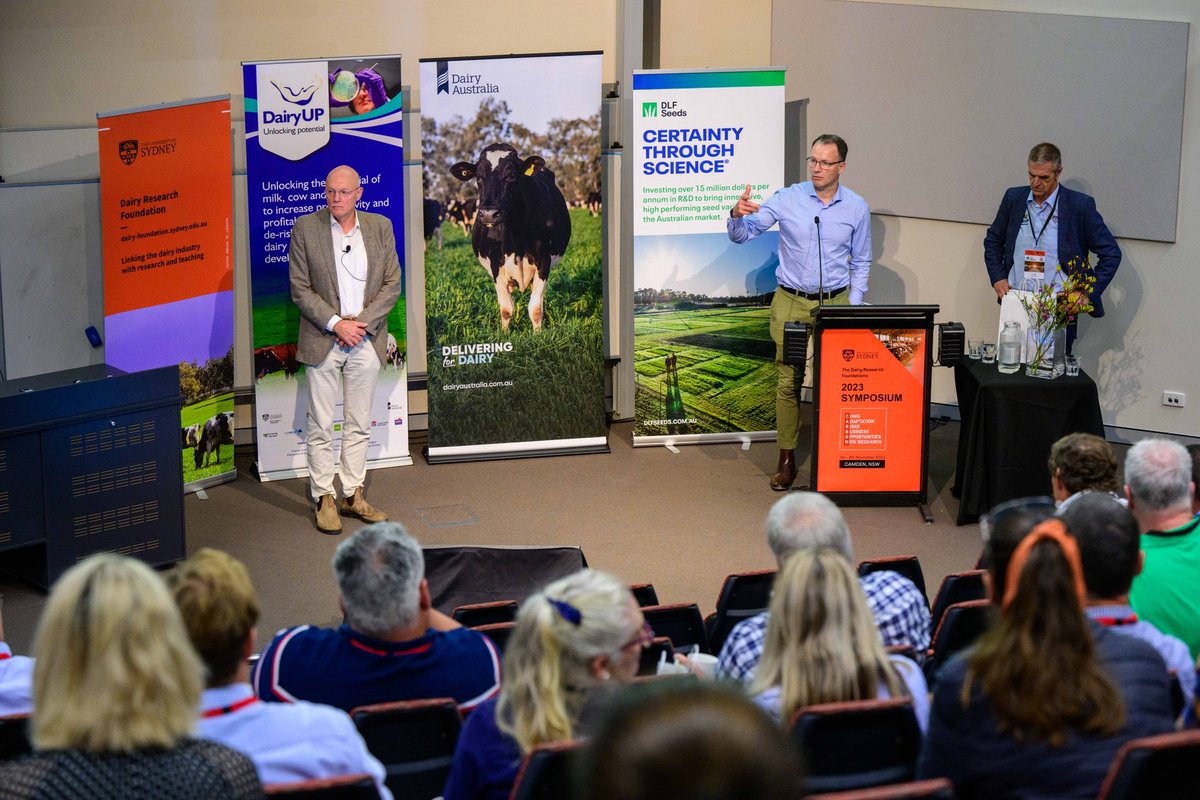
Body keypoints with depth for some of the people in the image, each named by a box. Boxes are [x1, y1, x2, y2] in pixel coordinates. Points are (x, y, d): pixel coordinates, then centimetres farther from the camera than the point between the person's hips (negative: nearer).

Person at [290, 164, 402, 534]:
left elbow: (392, 283, 2)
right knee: (321, 426, 1)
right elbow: (300, 289, -5)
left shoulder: (380, 227, 3)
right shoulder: (305, 228, -4)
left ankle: (353, 495, 18)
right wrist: (336, 324, -15)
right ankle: (324, 499, 8)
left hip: (366, 340, 3)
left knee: (359, 424, 10)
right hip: (322, 342, -2)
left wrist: (362, 323, -10)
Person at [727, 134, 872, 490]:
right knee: (787, 382, -2)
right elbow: (741, 235, -2)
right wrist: (737, 215, -25)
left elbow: (861, 263, 11)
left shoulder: (857, 208, 2)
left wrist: (852, 307, 0)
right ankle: (786, 458, 6)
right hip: (790, 303, 0)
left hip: (835, 303, 1)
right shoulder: (788, 198, -2)